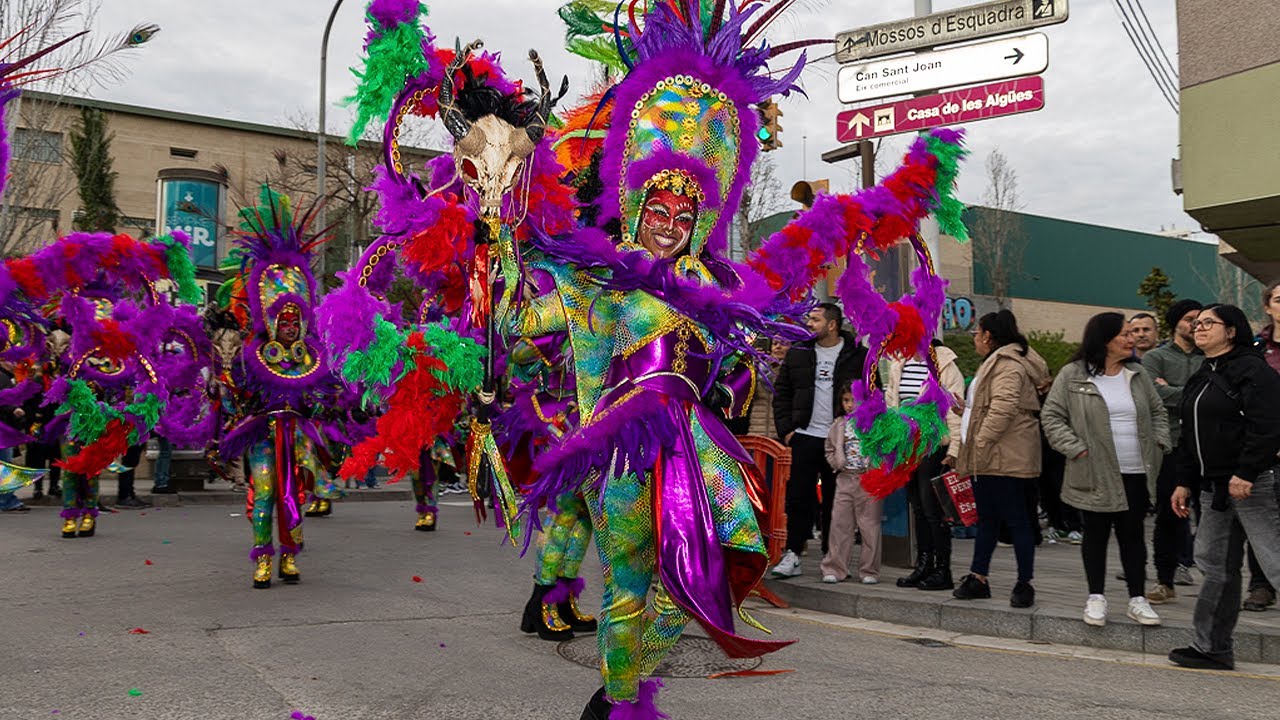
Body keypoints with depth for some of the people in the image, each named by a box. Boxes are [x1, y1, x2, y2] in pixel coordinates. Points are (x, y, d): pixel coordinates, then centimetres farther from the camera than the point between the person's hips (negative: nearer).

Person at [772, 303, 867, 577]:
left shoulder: (858, 356, 0)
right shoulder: (798, 353, 9)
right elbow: (781, 392, 12)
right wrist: (785, 429, 2)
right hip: (805, 436, 2)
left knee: (835, 501, 6)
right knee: (798, 497, 0)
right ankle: (792, 555, 5)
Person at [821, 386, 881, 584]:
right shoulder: (839, 425, 11)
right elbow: (830, 449, 20)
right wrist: (837, 463, 4)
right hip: (845, 478, 4)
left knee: (869, 523, 1)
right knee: (839, 522, 2)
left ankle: (869, 571, 10)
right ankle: (834, 569, 8)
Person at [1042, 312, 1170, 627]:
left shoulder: (1137, 374, 10)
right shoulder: (1073, 375, -5)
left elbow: (1157, 412, 20)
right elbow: (1051, 416, -4)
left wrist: (1159, 443, 6)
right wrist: (1075, 448, -11)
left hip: (1137, 472, 4)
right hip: (1096, 474, -4)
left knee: (1134, 534, 9)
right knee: (1096, 534, 7)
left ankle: (1137, 598, 18)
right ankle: (1096, 597, 18)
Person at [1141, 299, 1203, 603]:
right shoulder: (1155, 358, 6)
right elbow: (1157, 395, -11)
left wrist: (1173, 391, -9)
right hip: (1171, 444, -1)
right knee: (1167, 516, 4)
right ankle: (1165, 581, 13)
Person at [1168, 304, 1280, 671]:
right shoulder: (1202, 377, 19)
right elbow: (1189, 435, 22)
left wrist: (1245, 474, -23)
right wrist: (1185, 482, 17)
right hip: (1214, 487, 9)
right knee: (1216, 564, 11)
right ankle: (1212, 648, 19)